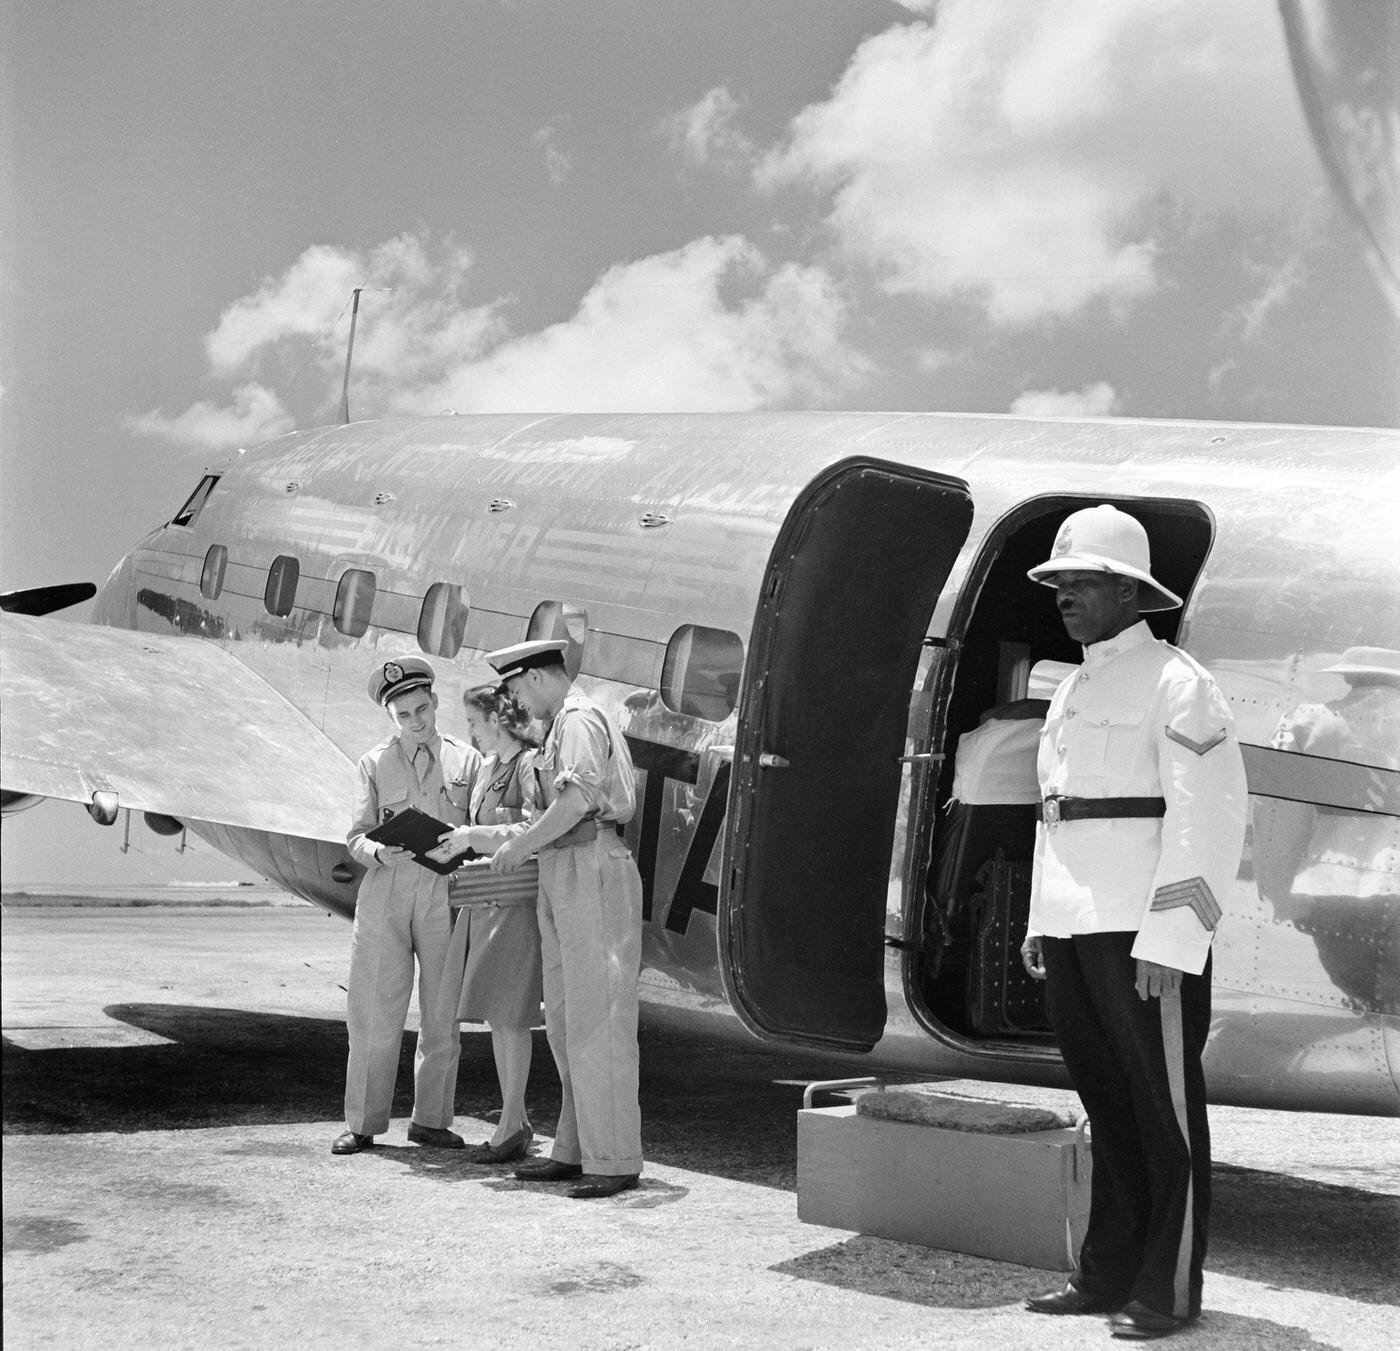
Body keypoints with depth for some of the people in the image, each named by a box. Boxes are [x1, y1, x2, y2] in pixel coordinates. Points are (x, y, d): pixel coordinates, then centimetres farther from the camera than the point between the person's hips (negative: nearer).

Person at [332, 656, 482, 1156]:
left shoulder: (466, 759, 8)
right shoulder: (375, 763, 9)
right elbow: (357, 835, 7)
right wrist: (378, 851, -14)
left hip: (445, 894, 0)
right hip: (386, 892, 0)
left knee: (442, 1014, 3)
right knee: (375, 1012, -1)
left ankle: (431, 1119, 15)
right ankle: (363, 1123, 7)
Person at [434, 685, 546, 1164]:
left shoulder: (529, 765, -12)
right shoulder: (487, 767, 15)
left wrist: (476, 835, -20)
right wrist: (451, 844, 7)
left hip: (517, 903, -9)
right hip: (481, 900, 9)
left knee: (508, 1015, -4)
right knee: (495, 1015, 11)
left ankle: (511, 1123, 3)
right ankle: (516, 1120, 18)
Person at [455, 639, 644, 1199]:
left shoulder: (579, 720, -8)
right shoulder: (564, 724, 23)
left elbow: (576, 800, -21)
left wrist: (518, 846, -12)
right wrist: (495, 838, 18)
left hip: (591, 869, -10)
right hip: (563, 876, 10)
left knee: (596, 1021, -9)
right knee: (565, 1022, 11)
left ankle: (615, 1160, -6)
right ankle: (574, 1151, 16)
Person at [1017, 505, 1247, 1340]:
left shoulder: (1176, 686, -7)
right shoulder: (1073, 692, 18)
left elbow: (1207, 822, -13)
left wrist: (1167, 942, -18)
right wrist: (1041, 920, 16)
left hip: (1145, 935, -8)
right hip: (1073, 930, 8)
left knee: (1165, 1111, 0)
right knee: (1107, 1109, 13)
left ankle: (1168, 1290, 7)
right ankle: (1107, 1276, 21)